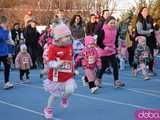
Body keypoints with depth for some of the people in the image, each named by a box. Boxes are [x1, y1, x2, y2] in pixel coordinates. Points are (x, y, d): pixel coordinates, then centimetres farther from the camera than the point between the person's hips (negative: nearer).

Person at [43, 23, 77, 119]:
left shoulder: (70, 46, -1)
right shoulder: (53, 48, -18)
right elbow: (50, 63, -20)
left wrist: (73, 69, 16)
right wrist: (57, 64, -39)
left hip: (68, 76, 3)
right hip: (56, 77, -3)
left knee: (69, 90, -18)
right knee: (54, 94, 12)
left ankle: (65, 98, 20)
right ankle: (48, 109, 39)